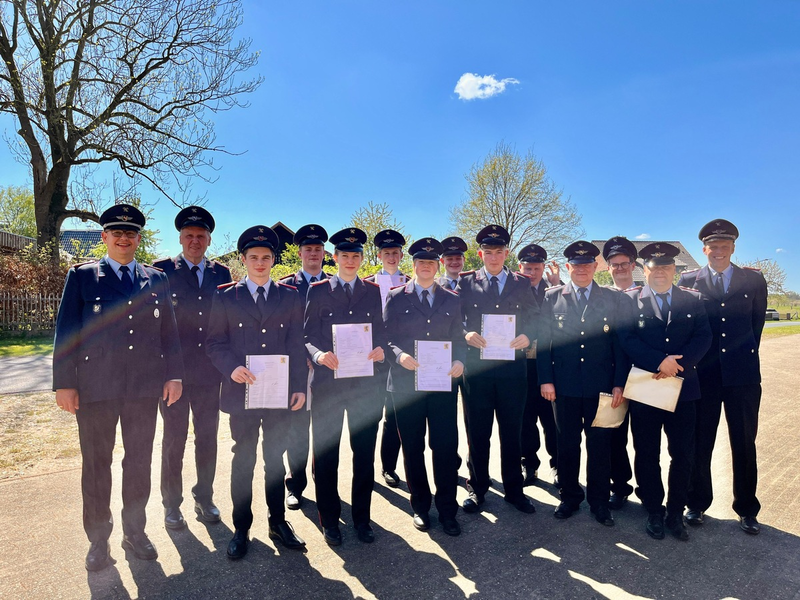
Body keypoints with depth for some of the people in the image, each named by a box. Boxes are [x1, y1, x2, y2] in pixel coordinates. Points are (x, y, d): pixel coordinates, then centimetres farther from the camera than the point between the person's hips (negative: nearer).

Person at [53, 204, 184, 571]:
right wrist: (64, 383, -6)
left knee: (140, 462, 12)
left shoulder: (156, 279, 9)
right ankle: (98, 539, 27)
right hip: (95, 387, -2)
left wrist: (174, 374, 1)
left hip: (146, 387, 2)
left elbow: (168, 331, 8)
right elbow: (66, 332, 0)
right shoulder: (82, 276, 3)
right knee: (96, 464, 10)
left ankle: (135, 531, 29)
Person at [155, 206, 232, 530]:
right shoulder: (162, 270, -1)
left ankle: (204, 498, 29)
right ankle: (172, 505, 25)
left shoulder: (221, 273, 7)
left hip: (210, 371, 3)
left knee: (208, 438, 13)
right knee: (174, 439, 8)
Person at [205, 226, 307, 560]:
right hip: (242, 392, -1)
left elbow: (296, 345, 5)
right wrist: (232, 368, -17)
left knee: (275, 458, 13)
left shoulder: (290, 297, 7)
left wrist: (299, 387, -2)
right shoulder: (225, 297, 4)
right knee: (243, 460, 9)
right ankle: (241, 529, 24)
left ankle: (278, 522, 28)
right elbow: (214, 343, 2)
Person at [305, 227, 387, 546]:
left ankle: (361, 518, 26)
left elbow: (381, 332, 9)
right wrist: (319, 355, -20)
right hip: (327, 382, -1)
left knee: (364, 453, 10)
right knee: (325, 454, 7)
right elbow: (309, 336, 0)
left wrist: (380, 349, -13)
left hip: (367, 383, 2)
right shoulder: (318, 291, 4)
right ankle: (329, 520, 24)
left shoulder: (374, 291, 10)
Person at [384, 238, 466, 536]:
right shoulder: (396, 297, 3)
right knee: (413, 448, 10)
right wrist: (399, 356, -18)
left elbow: (458, 339, 10)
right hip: (406, 383, -1)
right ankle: (420, 506, 28)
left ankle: (447, 509, 20)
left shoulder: (452, 300, 10)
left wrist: (459, 361, -9)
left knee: (446, 447, 2)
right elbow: (386, 338, 1)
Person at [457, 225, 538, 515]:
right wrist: (466, 334, -17)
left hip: (512, 368, 1)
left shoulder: (522, 284, 10)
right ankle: (477, 488, 25)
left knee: (512, 432, 11)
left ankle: (513, 489, 27)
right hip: (477, 367, -1)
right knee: (477, 432, 8)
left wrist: (527, 337, -11)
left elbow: (534, 319, 9)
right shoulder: (466, 283, 5)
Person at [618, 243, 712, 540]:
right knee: (647, 455, 8)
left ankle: (676, 513, 25)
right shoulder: (630, 300, 1)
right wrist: (660, 362, -19)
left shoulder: (693, 301, 8)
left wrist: (677, 365, -16)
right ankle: (654, 512, 25)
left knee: (683, 455, 7)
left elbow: (703, 337, -2)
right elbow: (626, 339, -8)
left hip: (683, 389, 2)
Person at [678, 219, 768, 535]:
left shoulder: (754, 280, 3)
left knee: (744, 444, 10)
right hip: (703, 374, -1)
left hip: (743, 374, 1)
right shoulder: (688, 281, 0)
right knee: (700, 443, 9)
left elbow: (757, 322, 12)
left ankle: (746, 509, 26)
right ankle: (697, 504, 24)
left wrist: (745, 353, 13)